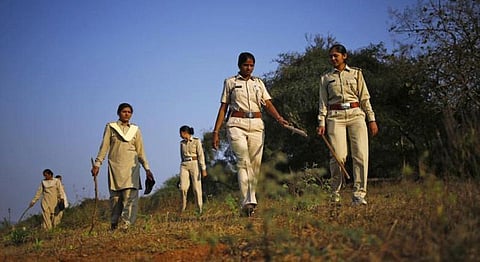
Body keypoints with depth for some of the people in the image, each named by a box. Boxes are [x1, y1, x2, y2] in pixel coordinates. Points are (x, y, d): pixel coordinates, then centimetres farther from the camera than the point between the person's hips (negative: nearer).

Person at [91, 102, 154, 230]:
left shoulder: (135, 130, 13)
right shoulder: (110, 127, 8)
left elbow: (140, 152, 15)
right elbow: (104, 147, 5)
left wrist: (147, 169, 11)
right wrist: (97, 164, -4)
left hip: (131, 167, 1)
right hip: (115, 166, -1)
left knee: (130, 196, -14)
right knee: (115, 197, -1)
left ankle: (125, 226, -22)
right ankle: (114, 225, 8)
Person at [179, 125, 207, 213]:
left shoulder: (197, 141, -3)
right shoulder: (182, 143, 13)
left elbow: (201, 155, -7)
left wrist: (203, 169, -13)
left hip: (194, 165, -4)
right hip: (184, 166, 4)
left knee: (196, 188, -5)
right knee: (183, 187, -11)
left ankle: (200, 208, 4)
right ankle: (183, 206, 8)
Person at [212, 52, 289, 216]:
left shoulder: (258, 83, 17)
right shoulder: (230, 82, 11)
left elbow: (268, 104, 6)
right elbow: (223, 108, 10)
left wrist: (279, 118, -15)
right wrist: (216, 132, 3)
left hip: (256, 125, 3)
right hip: (236, 124, -3)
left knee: (255, 164, 0)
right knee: (243, 161, -17)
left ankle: (249, 200, 10)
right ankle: (248, 202, -24)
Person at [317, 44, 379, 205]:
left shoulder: (356, 73, 14)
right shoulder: (325, 78, 15)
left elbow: (365, 98, 12)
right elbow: (323, 102, 11)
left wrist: (371, 119, 5)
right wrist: (321, 122, -1)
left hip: (356, 114, 1)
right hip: (335, 116, 0)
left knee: (361, 154, -11)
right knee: (338, 155, -11)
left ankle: (359, 194, -9)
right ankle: (335, 195, 2)